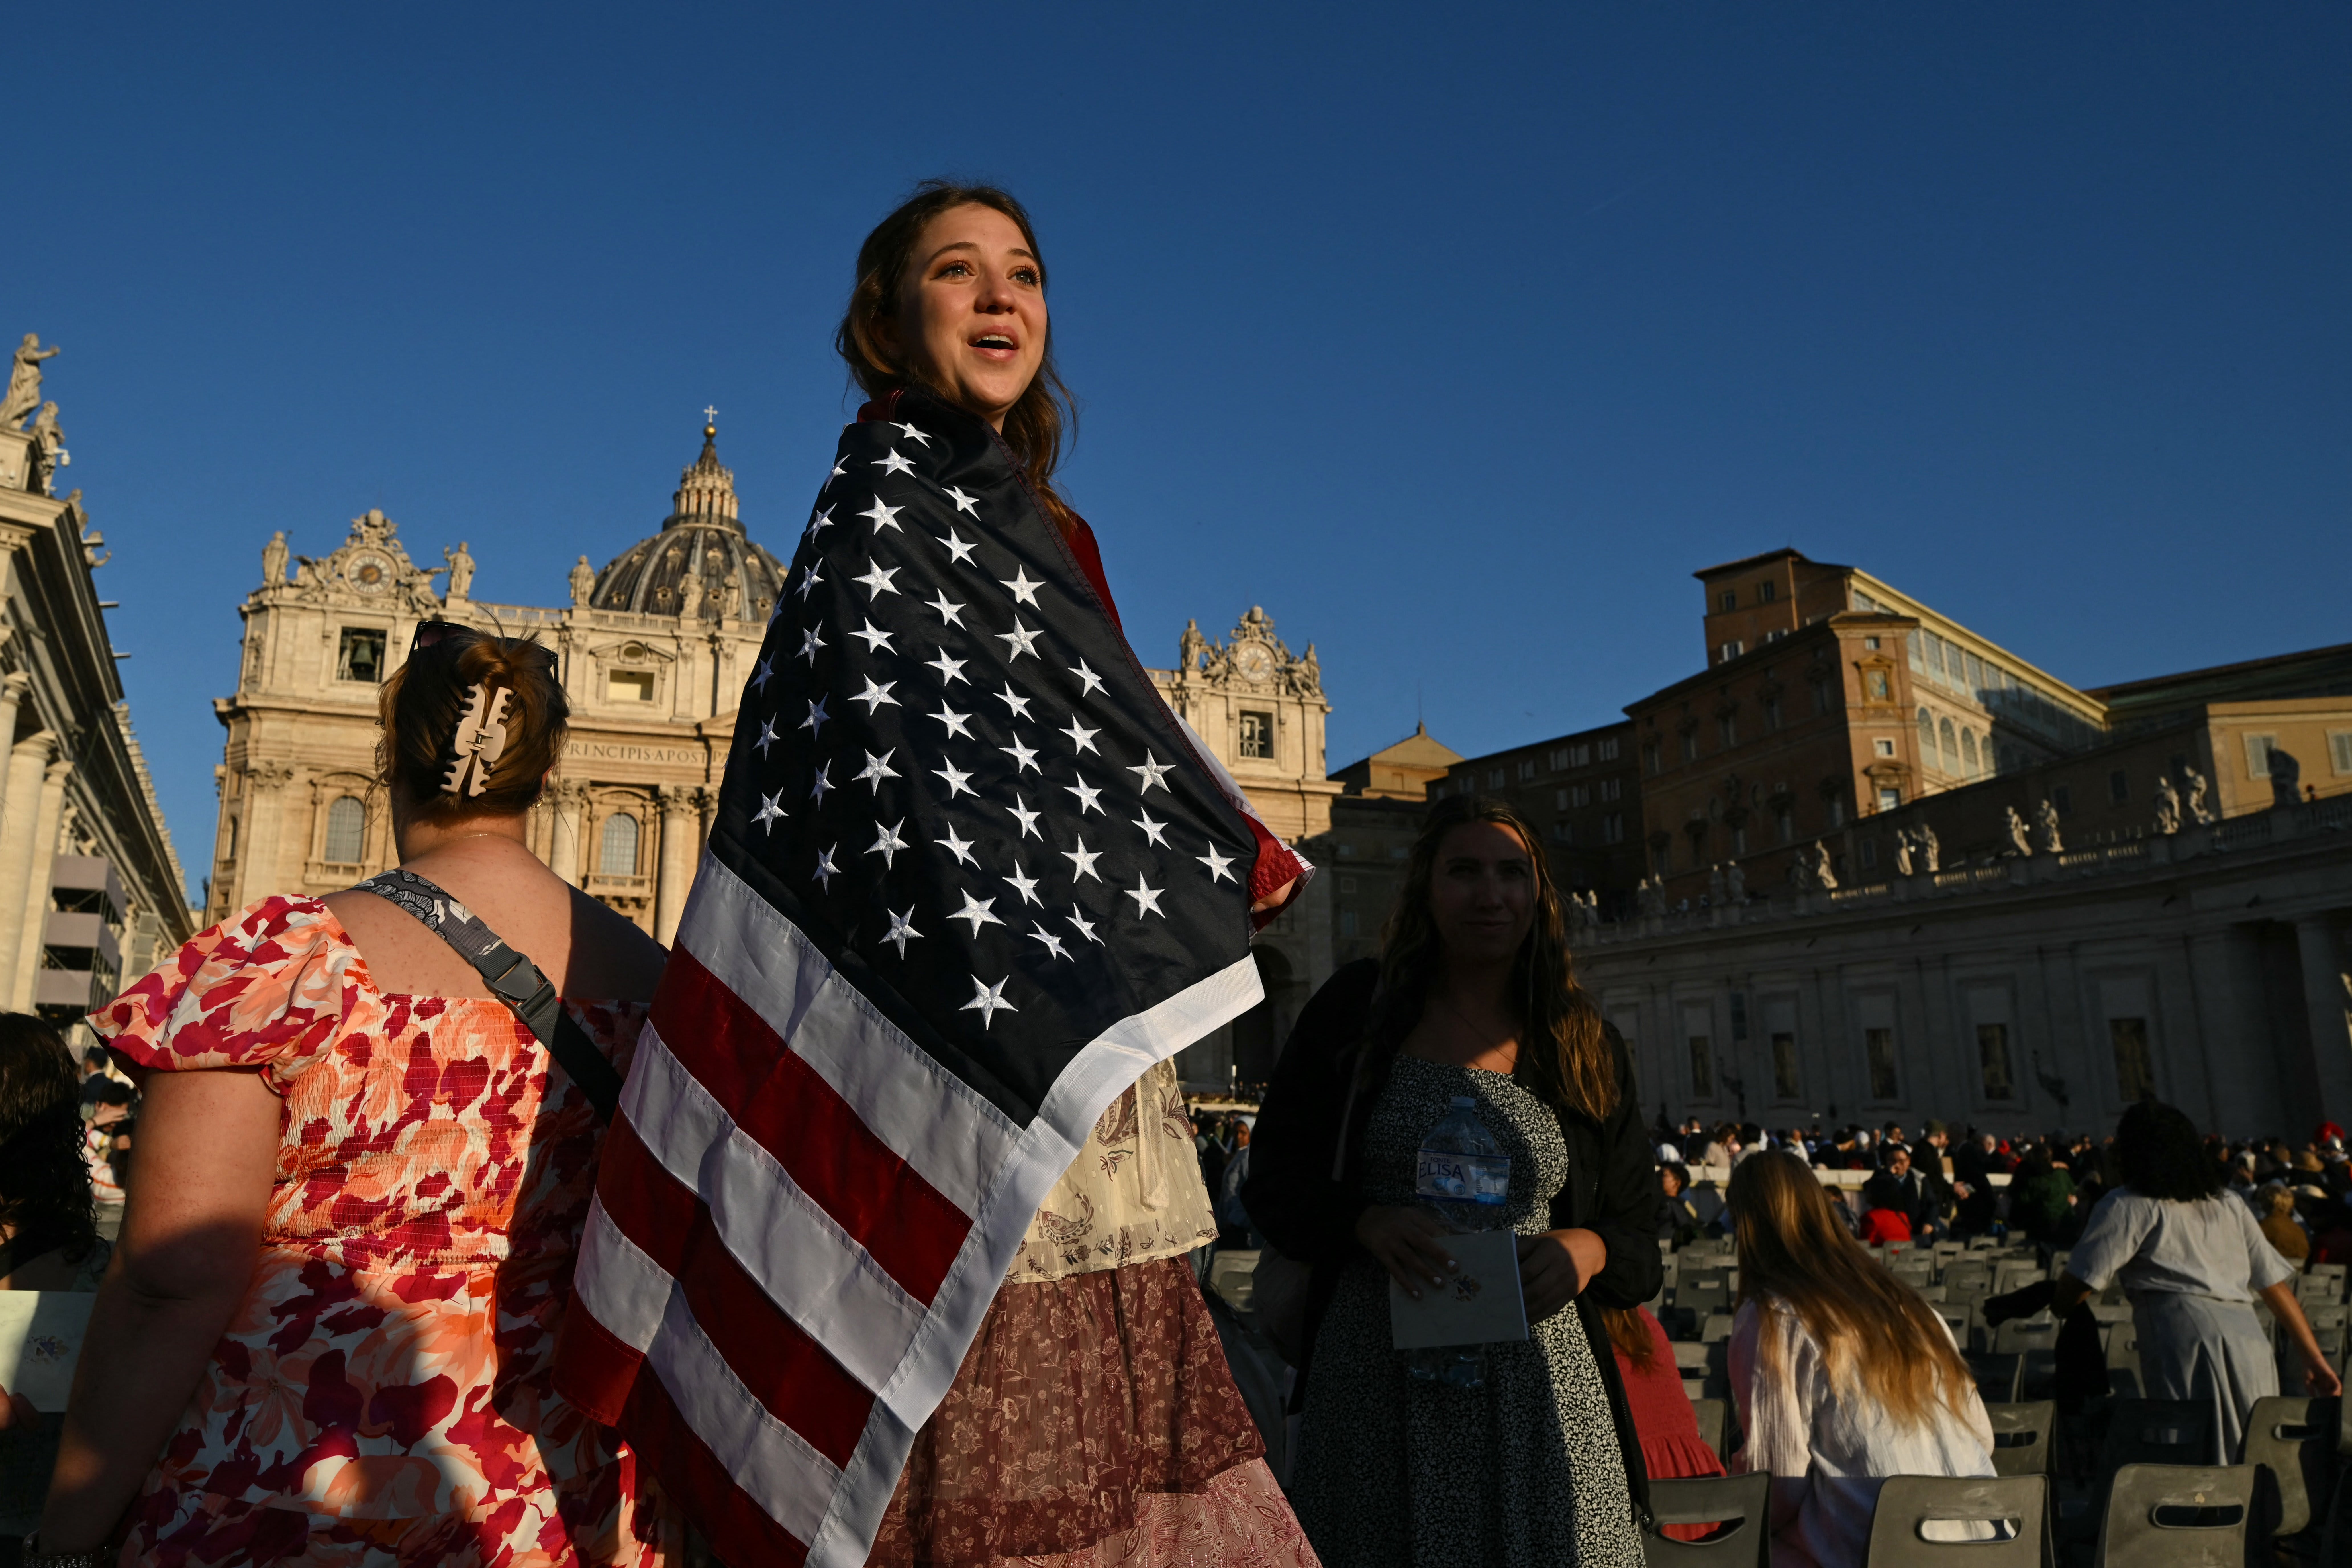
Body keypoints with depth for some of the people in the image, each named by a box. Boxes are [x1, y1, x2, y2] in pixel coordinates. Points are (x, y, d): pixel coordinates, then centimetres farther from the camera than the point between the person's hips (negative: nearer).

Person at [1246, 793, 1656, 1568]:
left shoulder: (1583, 1044, 8)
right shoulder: (1359, 1008, 3)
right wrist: (1367, 1222, -14)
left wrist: (1589, 1250, -10)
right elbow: (1274, 1179, 4)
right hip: (1375, 1381, -1)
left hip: (1537, 1382, 2)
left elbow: (1641, 1233, 13)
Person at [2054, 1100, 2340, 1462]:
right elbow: (2277, 1283, 22)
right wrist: (2315, 1360, 26)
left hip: (2188, 1341, -7)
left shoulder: (2127, 1206, 4)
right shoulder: (2229, 1205, 24)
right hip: (2252, 1343, 7)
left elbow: (2080, 1284, -2)